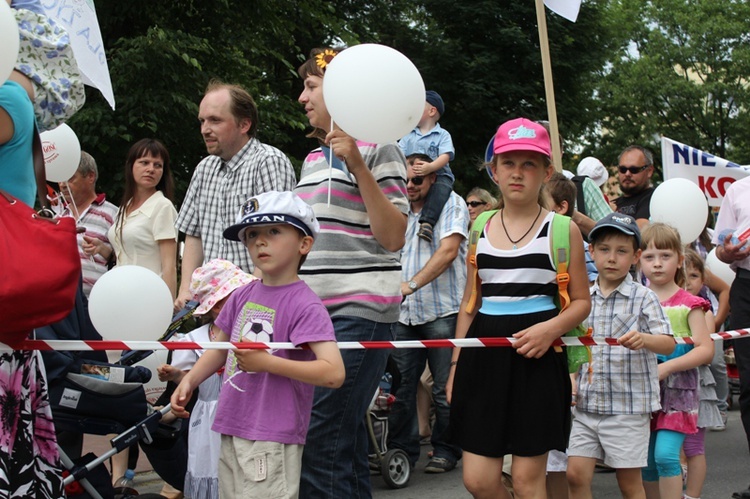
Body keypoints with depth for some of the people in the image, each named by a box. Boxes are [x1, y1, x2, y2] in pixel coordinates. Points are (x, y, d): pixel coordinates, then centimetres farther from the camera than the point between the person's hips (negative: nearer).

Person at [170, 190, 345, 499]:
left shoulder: (305, 305, -13)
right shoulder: (243, 296, 8)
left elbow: (334, 373, -23)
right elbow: (220, 348, 22)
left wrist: (267, 362, -21)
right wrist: (188, 381, 6)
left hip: (272, 440, -7)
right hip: (231, 432, 7)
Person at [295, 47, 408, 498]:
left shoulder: (378, 150, -3)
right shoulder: (313, 159, 20)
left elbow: (393, 237, -12)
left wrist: (357, 166, -16)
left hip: (360, 309, -8)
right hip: (315, 309, 8)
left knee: (319, 439, -16)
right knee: (345, 437, 9)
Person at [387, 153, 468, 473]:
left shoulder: (450, 203, 0)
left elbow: (448, 250, -13)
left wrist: (412, 284, -21)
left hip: (442, 311, -5)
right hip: (404, 312, 5)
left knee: (445, 389, 2)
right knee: (401, 386, 2)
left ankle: (445, 451, 13)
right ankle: (401, 451, 11)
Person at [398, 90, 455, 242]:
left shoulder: (443, 135, 2)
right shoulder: (409, 135, 17)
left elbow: (445, 156, -14)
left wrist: (431, 167, -35)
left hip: (438, 174, -5)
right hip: (411, 175, 5)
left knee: (441, 188, -38)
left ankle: (427, 223, -51)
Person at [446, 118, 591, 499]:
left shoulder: (562, 230, 1)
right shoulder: (481, 231, 10)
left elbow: (581, 301, 3)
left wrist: (551, 328, -17)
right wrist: (456, 365, 12)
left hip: (535, 355, -3)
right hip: (485, 353, 3)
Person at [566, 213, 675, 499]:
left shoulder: (643, 298, -5)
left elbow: (669, 344, -13)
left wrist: (643, 339, -33)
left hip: (628, 406, -4)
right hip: (587, 404, 4)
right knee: (576, 473, -2)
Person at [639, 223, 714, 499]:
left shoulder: (688, 304, -3)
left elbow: (706, 350, -10)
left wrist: (666, 367, -19)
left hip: (677, 392, -4)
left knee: (665, 455, -17)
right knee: (646, 461, 7)